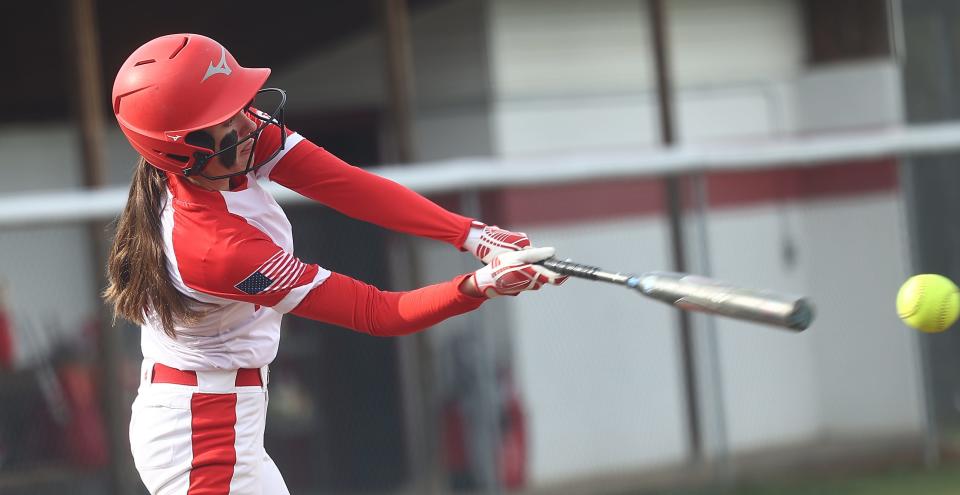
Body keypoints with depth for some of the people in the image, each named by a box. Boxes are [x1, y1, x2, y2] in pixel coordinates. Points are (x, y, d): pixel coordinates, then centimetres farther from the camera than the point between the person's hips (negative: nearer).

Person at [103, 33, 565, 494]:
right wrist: (483, 284, -36)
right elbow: (375, 313, -26)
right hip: (203, 437, -9)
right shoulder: (215, 248, -31)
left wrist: (474, 236, -20)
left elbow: (346, 185, -13)